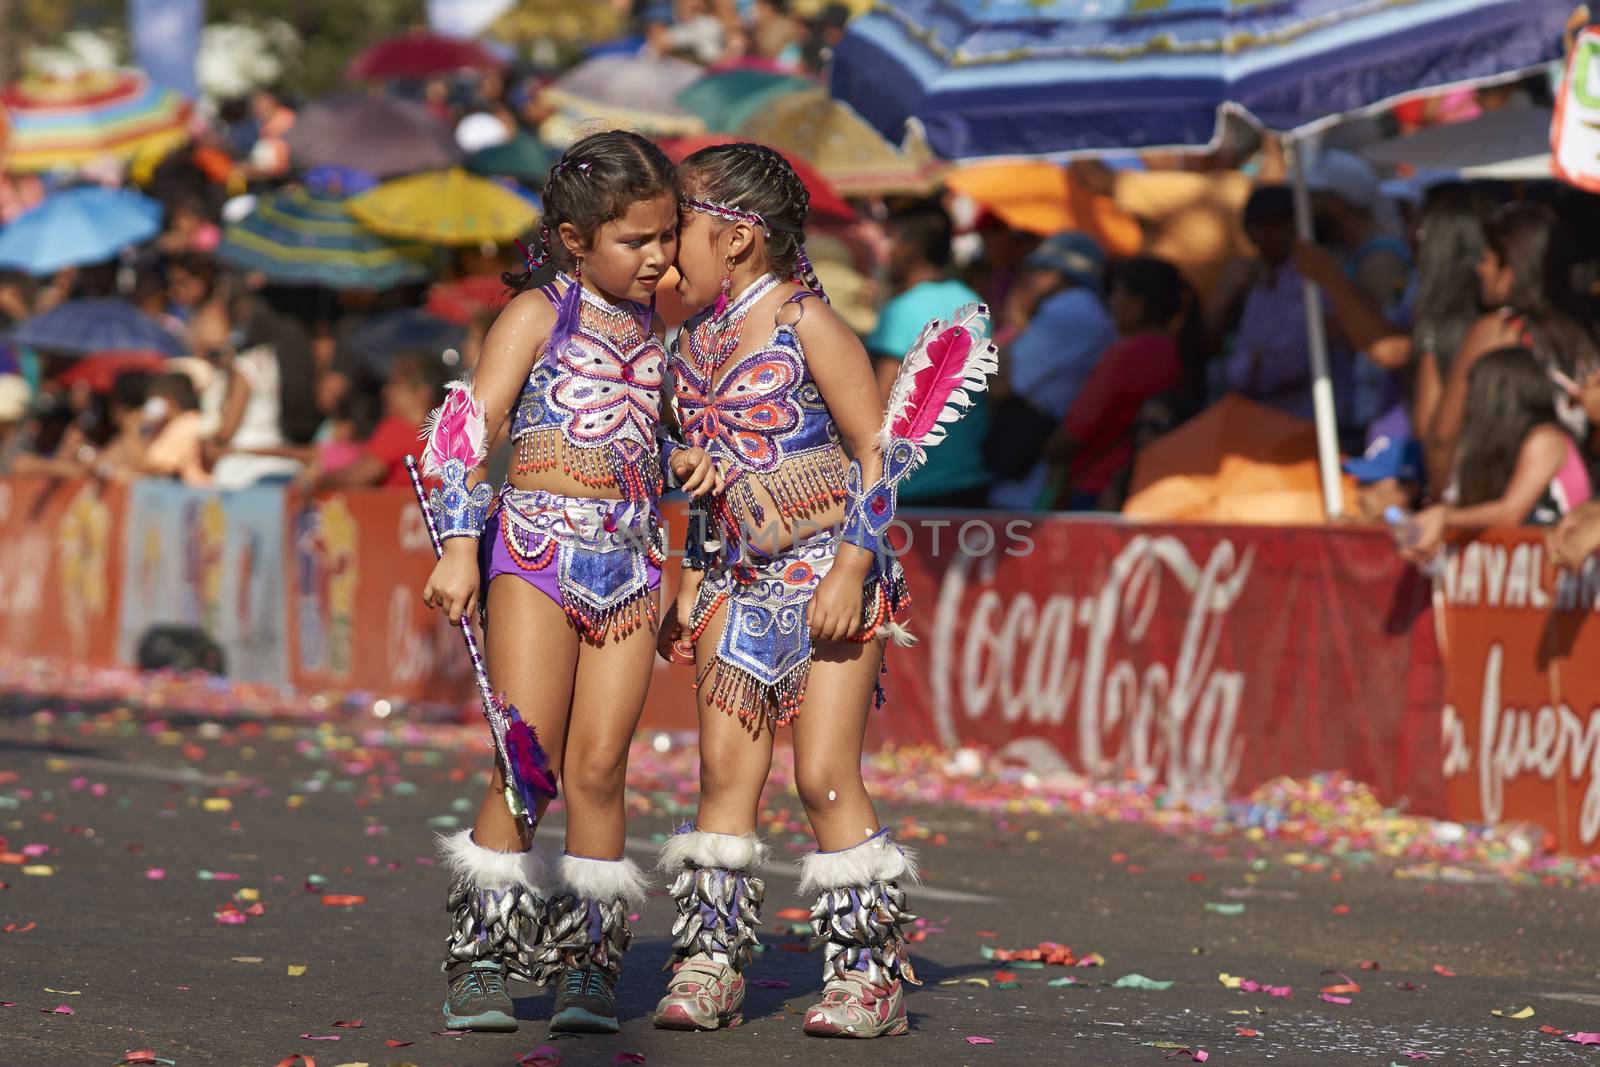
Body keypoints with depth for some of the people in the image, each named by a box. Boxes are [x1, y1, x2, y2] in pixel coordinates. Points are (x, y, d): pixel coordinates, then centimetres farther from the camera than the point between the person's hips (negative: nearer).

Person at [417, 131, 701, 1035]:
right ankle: (482, 963, 0)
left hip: (630, 567, 4)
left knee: (599, 766, 0)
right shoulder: (539, 315, -2)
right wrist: (460, 547, -17)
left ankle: (589, 966, 6)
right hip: (538, 552, -4)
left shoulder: (655, 328, 15)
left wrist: (683, 463, 4)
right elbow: (469, 426, -8)